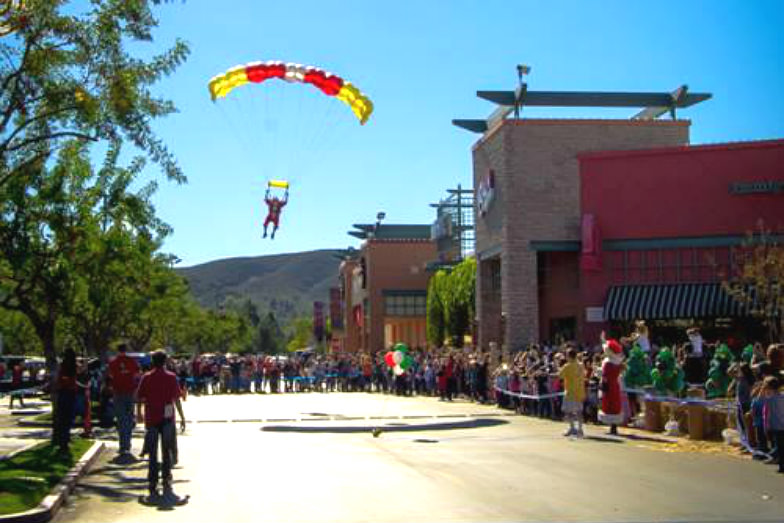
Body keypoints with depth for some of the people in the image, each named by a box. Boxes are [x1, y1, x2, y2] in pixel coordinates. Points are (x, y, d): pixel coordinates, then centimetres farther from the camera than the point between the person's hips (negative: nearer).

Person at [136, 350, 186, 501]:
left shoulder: (146, 378, 2)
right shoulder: (171, 377, -3)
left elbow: (139, 398, 4)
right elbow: (176, 399, -5)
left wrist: (139, 414, 20)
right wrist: (182, 417, 1)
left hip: (151, 419, 1)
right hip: (167, 419, -1)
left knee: (152, 454, 7)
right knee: (167, 452, 6)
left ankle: (152, 487, 6)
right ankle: (167, 484, 1)